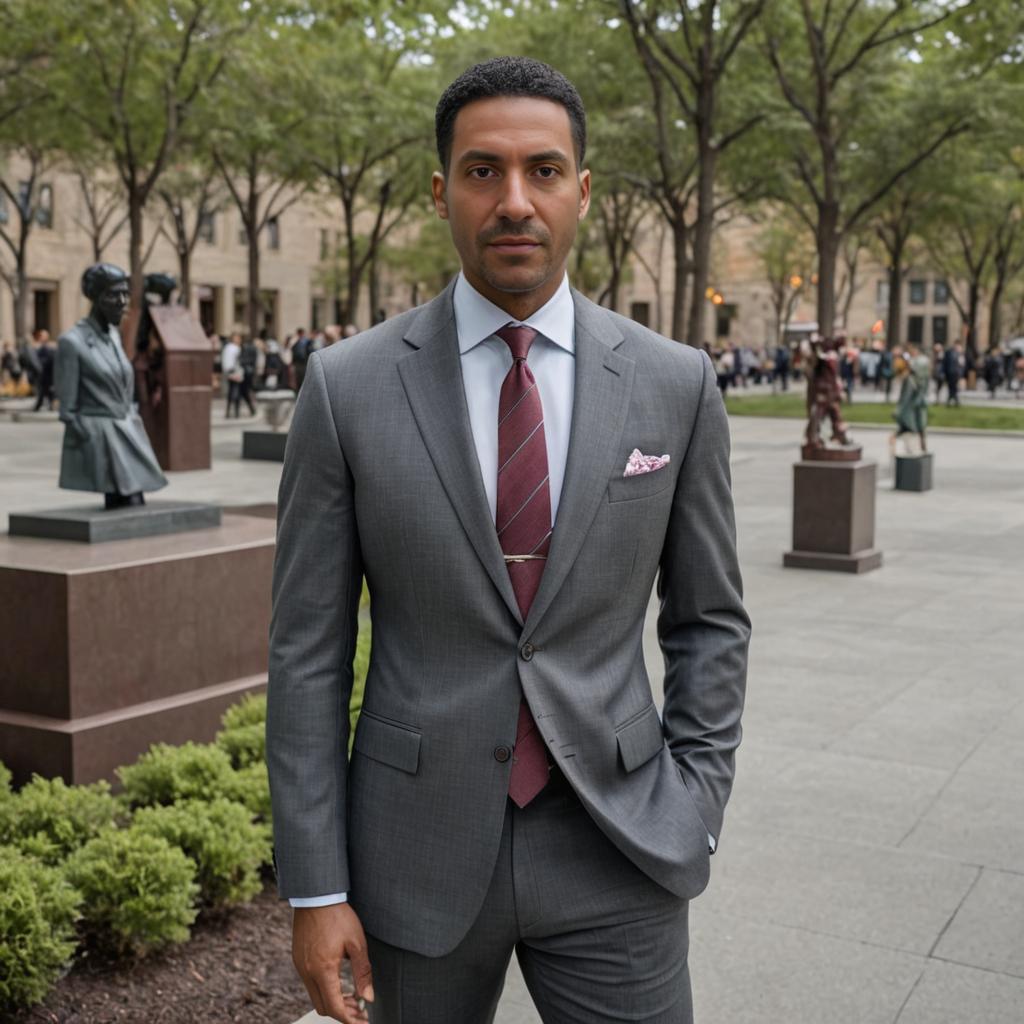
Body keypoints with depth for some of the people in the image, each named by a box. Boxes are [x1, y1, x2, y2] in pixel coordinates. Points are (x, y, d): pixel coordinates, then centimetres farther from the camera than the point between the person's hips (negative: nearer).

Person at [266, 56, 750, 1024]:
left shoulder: (675, 384, -3)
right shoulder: (348, 386, -6)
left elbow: (708, 620, 6)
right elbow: (307, 647, -4)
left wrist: (693, 812, -2)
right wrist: (314, 888, -5)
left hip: (613, 850, 1)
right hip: (418, 847, 0)